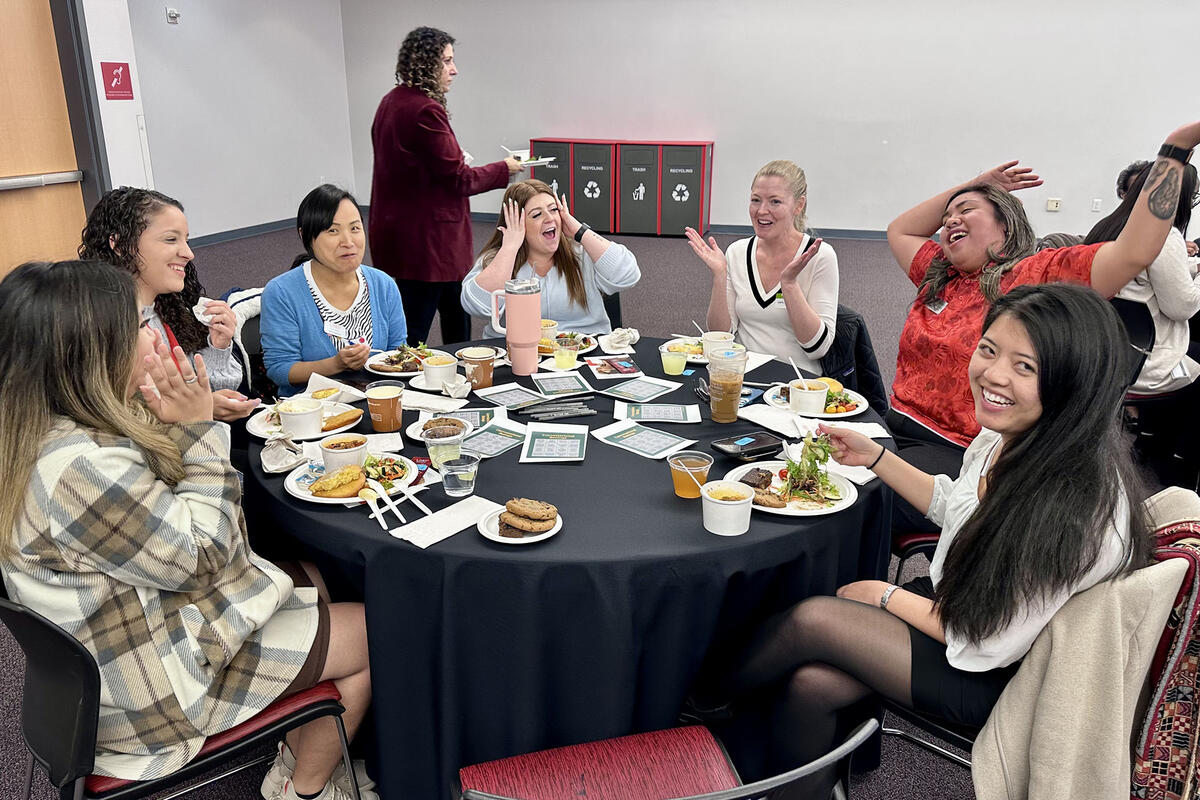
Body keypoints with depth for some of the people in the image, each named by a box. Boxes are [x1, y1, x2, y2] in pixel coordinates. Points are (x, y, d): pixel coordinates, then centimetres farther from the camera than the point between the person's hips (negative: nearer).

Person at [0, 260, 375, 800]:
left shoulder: (47, 428, -4)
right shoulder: (79, 470, -35)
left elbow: (162, 509, 7)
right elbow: (204, 558, -23)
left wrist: (167, 425, -9)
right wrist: (197, 429, -21)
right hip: (154, 686, -9)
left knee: (312, 579, 20)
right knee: (371, 633, 0)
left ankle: (297, 753, 29)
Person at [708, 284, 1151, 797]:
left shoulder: (1084, 507, -32)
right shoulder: (1007, 433, -8)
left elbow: (988, 646, -23)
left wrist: (888, 596, -11)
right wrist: (875, 458, 6)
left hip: (990, 676, -6)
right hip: (947, 606, 7)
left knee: (813, 618, -19)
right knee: (810, 683, -16)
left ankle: (720, 696, 12)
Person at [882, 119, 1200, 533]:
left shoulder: (1037, 276, -4)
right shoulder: (939, 276, 17)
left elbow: (1135, 251, -15)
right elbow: (899, 231, 30)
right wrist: (972, 184, 23)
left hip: (956, 454, -6)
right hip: (896, 426, 7)